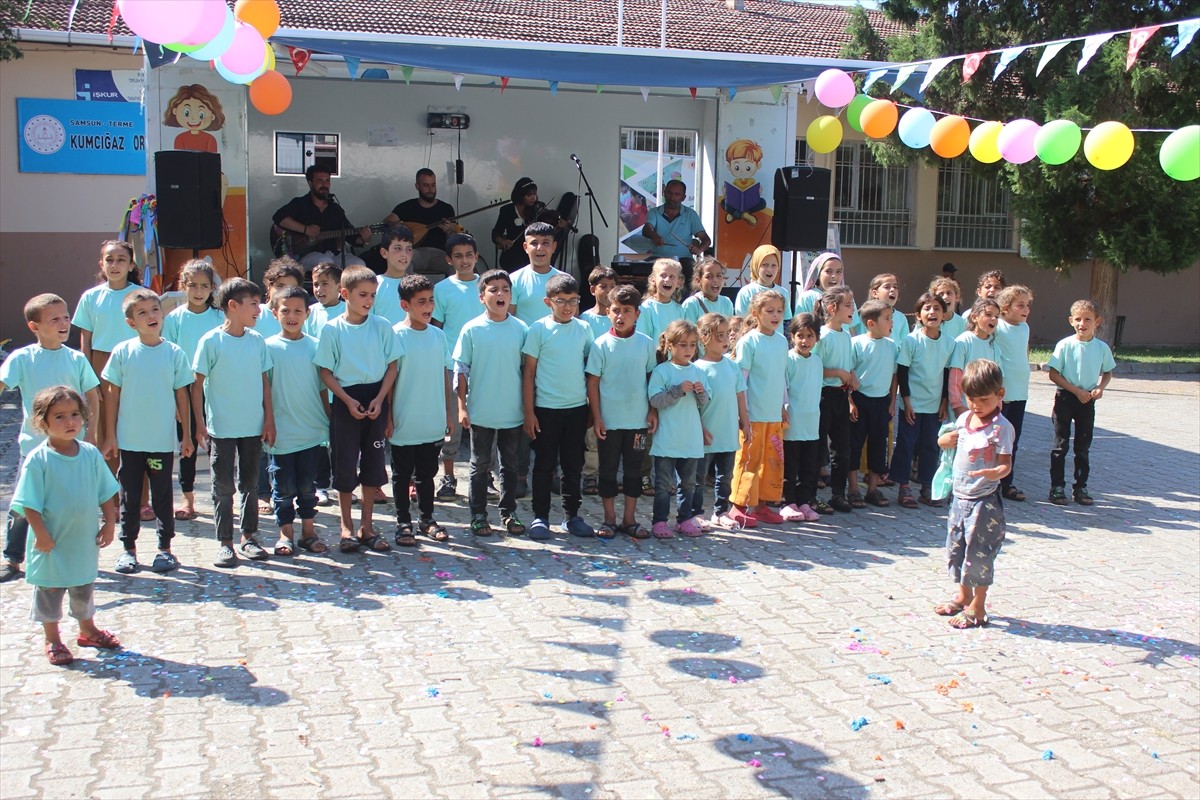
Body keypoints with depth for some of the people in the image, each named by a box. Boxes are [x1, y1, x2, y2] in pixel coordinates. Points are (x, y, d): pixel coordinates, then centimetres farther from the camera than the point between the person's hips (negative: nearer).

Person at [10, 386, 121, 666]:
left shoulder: (90, 454, -4)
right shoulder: (38, 460, -17)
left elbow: (106, 493, 4)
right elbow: (30, 503, -16)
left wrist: (109, 523, 1)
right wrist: (41, 534, -17)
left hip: (85, 540, 4)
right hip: (51, 543, -4)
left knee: (85, 589, 21)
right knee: (49, 591, 11)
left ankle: (88, 630, 40)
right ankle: (52, 640, 27)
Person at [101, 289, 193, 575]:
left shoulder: (174, 353, -3)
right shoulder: (122, 352, -3)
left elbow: (181, 395, 3)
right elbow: (113, 395, 2)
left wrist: (187, 435, 3)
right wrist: (110, 436, 1)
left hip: (163, 440, 0)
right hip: (129, 440, 1)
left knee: (162, 495, 9)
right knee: (129, 496, 10)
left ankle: (165, 548, 20)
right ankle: (128, 548, 22)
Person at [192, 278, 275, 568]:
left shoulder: (257, 340, 3)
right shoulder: (211, 341, -9)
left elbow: (264, 381, 9)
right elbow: (198, 384, -5)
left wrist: (269, 419, 6)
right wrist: (200, 424, -8)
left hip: (254, 426, 4)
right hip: (221, 427, -4)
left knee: (250, 483, 12)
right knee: (223, 486, 4)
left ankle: (249, 536, 24)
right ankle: (224, 542, 14)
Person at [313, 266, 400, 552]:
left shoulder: (382, 326, 1)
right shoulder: (332, 329, -3)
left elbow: (392, 366, 2)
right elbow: (326, 372, -3)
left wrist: (379, 399, -9)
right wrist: (348, 400, -13)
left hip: (376, 401, 2)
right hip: (346, 402, -2)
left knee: (373, 464, 8)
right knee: (345, 465, 3)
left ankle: (367, 527, 19)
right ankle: (346, 528, 16)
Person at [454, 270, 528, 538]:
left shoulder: (521, 329, 0)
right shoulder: (472, 329, -6)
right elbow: (460, 370, -3)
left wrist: (528, 407, 5)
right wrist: (462, 407, -6)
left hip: (513, 412, 2)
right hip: (481, 412, -2)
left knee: (510, 465, 12)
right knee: (480, 465, 8)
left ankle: (509, 513, 24)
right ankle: (478, 514, 18)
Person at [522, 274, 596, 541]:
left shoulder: (583, 328, 4)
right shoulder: (539, 329, -5)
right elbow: (529, 372, -4)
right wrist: (529, 412, -7)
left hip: (577, 408, 3)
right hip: (546, 408, -3)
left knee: (574, 465, 10)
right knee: (545, 465, 4)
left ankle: (571, 516, 22)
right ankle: (540, 517, 14)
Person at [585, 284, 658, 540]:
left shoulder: (647, 344, -1)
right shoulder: (601, 344, -6)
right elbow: (593, 382, -3)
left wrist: (653, 411, 2)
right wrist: (596, 417, -6)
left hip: (638, 420, 2)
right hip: (609, 420, -2)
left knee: (634, 469, 10)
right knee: (608, 469, 8)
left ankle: (629, 520, 21)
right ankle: (609, 519, 19)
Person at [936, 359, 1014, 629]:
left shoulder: (1001, 427, -15)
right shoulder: (964, 419, 6)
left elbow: (1006, 464, -18)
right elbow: (943, 442, 19)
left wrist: (994, 473, -39)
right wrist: (948, 439, -4)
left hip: (984, 501, -7)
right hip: (960, 497, 8)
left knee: (978, 553, -2)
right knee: (955, 549, 17)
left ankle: (977, 609, 10)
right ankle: (963, 596, 36)